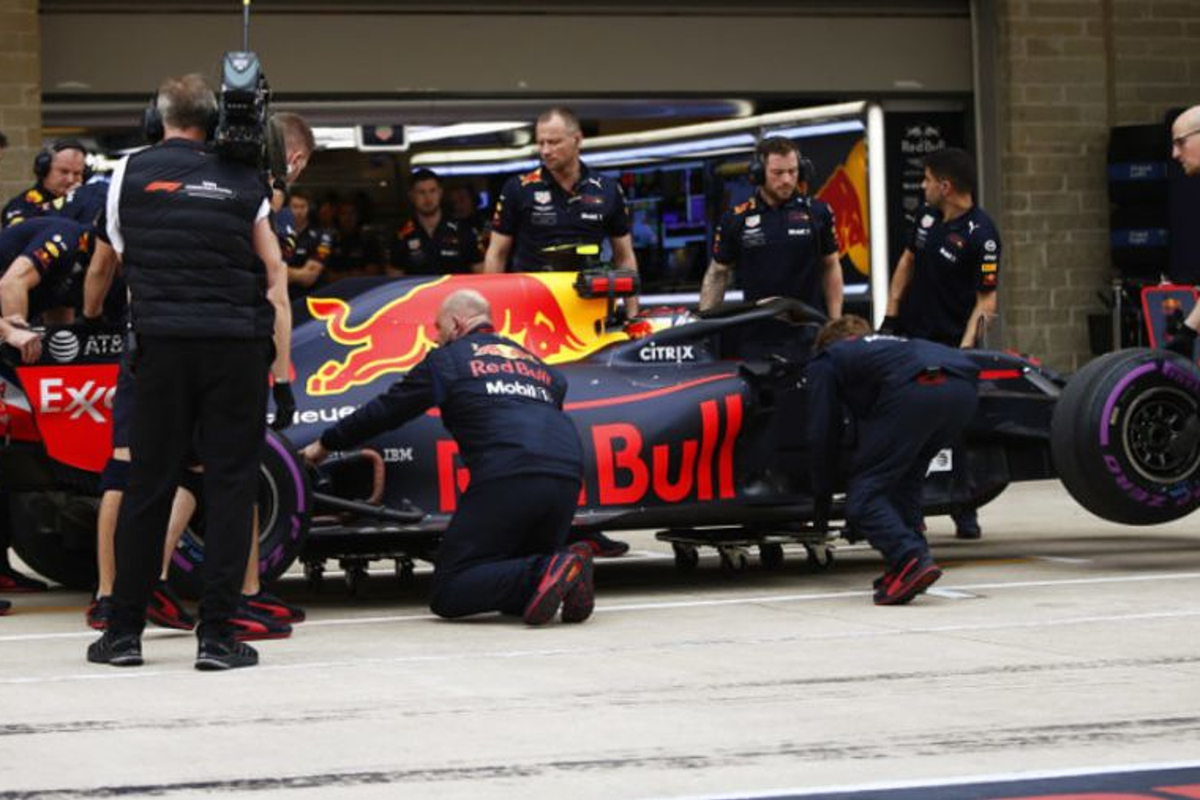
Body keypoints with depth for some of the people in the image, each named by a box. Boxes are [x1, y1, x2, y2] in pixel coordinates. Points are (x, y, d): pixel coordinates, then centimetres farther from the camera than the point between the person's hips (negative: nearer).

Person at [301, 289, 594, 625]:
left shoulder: (447, 358, 16)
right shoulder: (532, 359, 30)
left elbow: (385, 410, 21)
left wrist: (325, 445, 34)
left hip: (506, 477, -5)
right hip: (567, 476, 6)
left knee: (449, 593, -1)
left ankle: (546, 573, -24)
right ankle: (565, 568, -11)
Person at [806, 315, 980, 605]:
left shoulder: (826, 360, 27)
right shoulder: (884, 344, 43)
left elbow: (823, 433, 23)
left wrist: (821, 498, 34)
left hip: (914, 392, -6)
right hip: (963, 386, 6)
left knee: (864, 493, 1)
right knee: (904, 480, 25)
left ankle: (911, 561, -19)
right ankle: (905, 564, 13)